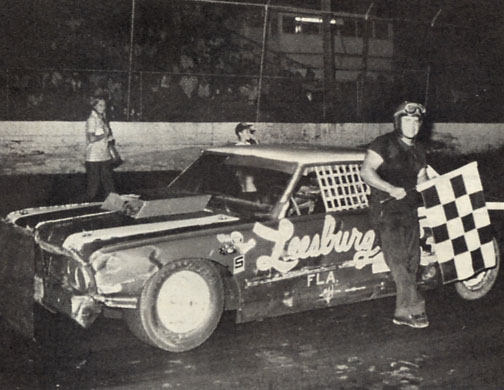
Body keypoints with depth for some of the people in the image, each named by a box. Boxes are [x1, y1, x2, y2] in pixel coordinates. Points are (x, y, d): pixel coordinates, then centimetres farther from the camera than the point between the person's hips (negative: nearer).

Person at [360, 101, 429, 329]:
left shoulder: (418, 151, 17)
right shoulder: (384, 145, -6)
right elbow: (366, 172, -14)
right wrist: (391, 189, -21)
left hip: (409, 210, 7)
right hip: (386, 210, -7)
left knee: (411, 261, 5)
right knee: (398, 260, -13)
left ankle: (403, 312, 12)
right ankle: (414, 309, -10)